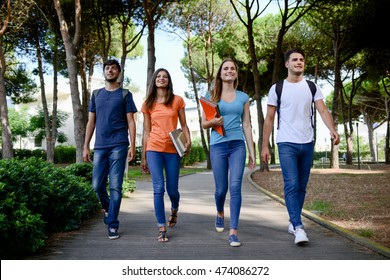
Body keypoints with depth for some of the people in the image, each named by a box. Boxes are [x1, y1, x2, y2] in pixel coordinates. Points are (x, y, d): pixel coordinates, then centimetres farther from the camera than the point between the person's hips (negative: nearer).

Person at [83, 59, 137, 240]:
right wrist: (86, 146, 8)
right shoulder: (96, 95, 15)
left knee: (115, 187, -4)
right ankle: (107, 208, 33)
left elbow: (131, 122, 1)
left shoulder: (125, 94, 5)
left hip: (118, 146, -3)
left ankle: (112, 225, 2)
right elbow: (91, 122, 15)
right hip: (100, 147, 4)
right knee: (97, 185, 4)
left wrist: (132, 146, -8)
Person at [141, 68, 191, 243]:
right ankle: (162, 229, -1)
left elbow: (183, 125, 8)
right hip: (154, 149, 0)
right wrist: (143, 157, 10)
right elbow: (146, 132, 11)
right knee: (158, 188, -9)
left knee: (172, 189, 6)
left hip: (172, 150, 0)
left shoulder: (177, 100, 7)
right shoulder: (148, 104, 10)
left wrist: (188, 140, -11)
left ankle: (174, 210, 41)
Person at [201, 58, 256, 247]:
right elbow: (204, 124, 8)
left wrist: (252, 152, 8)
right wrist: (213, 122, -16)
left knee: (235, 186, -11)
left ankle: (233, 231, -8)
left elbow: (246, 125, 12)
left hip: (238, 145, 0)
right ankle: (220, 213, 39)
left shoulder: (243, 97, 11)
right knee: (221, 188, 6)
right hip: (218, 146, 0)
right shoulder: (212, 96, 7)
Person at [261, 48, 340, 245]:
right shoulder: (277, 88, 2)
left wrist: (332, 130, -23)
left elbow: (323, 110, -4)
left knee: (302, 186, 10)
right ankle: (298, 227, -17)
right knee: (291, 185, -14)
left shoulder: (312, 87, 8)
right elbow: (269, 119, 3)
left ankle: (293, 222, 23)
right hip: (286, 144, -3)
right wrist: (265, 146, -2)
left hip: (307, 144, 3)